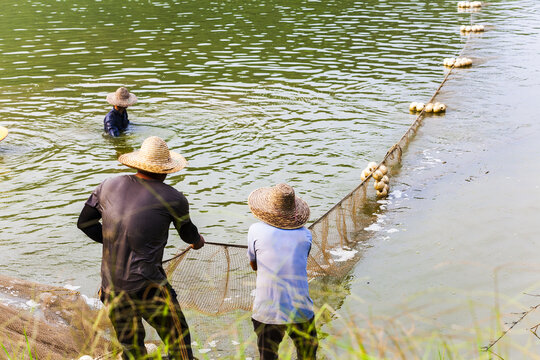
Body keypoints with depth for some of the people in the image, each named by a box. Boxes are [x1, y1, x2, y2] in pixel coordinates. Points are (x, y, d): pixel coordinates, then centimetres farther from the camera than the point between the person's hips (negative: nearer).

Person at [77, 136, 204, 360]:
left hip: (111, 288, 5)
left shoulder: (108, 186, 4)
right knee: (178, 341, 15)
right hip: (148, 289, -5)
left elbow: (84, 223, 15)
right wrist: (197, 240, 37)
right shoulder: (173, 199, -6)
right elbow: (188, 234, 13)